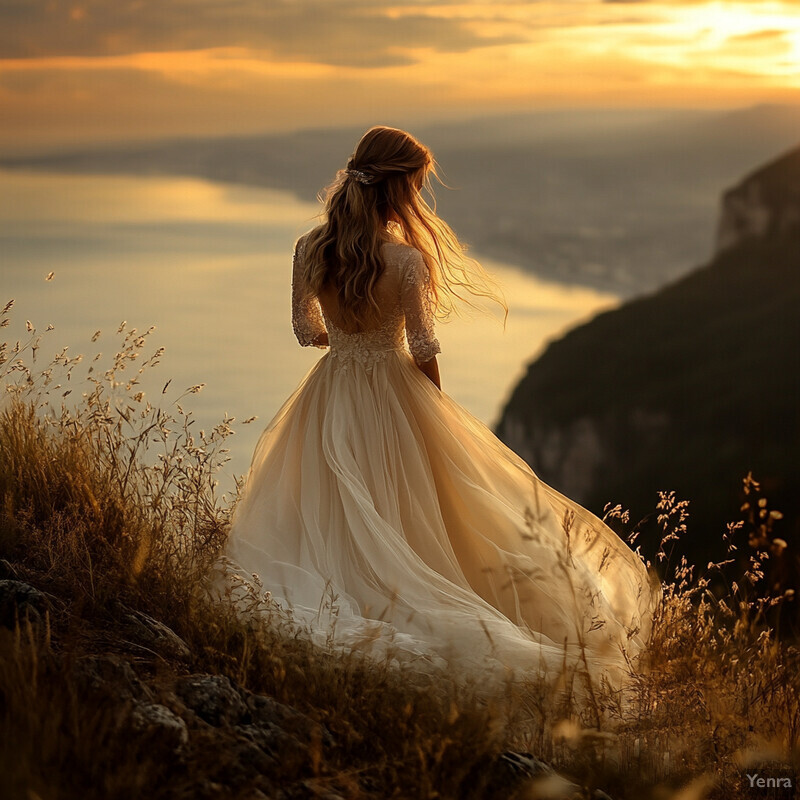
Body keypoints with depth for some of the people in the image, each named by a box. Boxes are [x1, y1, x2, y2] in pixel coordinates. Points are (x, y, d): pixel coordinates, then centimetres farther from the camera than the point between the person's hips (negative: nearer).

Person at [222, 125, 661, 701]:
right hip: (393, 393, -4)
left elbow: (306, 330, 7)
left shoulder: (309, 248, -5)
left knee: (332, 519, 12)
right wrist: (433, 409, 5)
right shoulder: (407, 259, -18)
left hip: (332, 394, 4)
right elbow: (423, 349, -12)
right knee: (403, 520, 9)